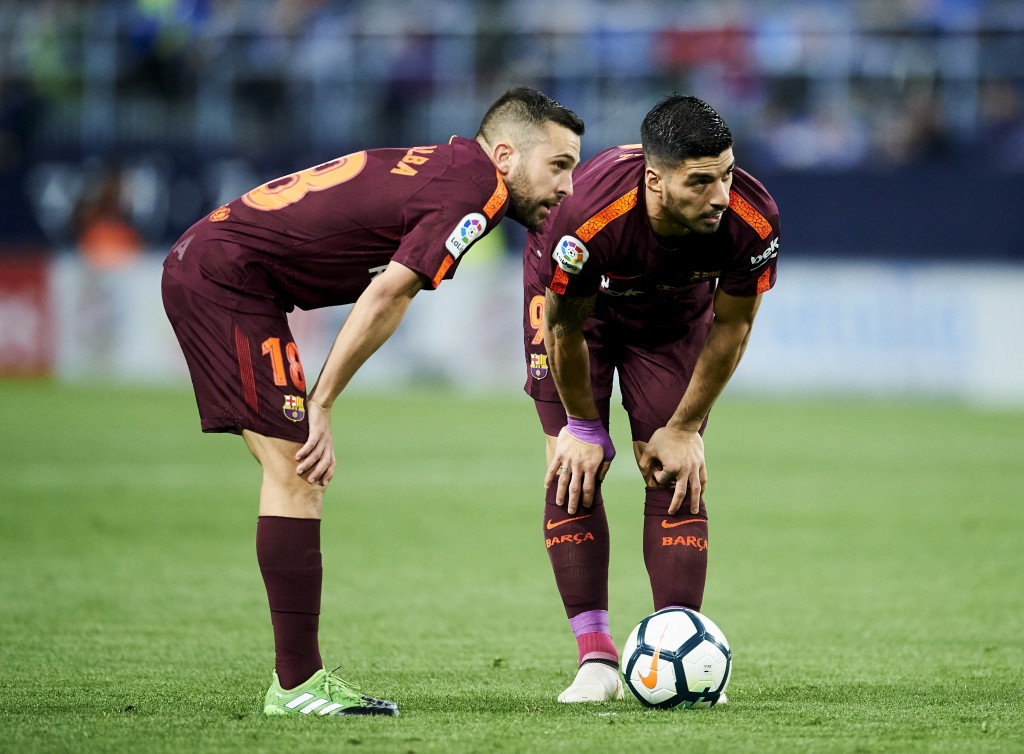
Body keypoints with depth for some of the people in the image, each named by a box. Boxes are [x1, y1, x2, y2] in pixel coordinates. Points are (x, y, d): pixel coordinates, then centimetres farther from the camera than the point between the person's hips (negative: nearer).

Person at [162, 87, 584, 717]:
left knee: (296, 475, 11)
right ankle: (297, 683, -10)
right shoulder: (475, 187, -12)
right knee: (296, 473, -10)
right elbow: (388, 293, -19)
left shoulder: (441, 165, 17)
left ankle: (299, 676, 11)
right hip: (230, 277, -10)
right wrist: (322, 406, -14)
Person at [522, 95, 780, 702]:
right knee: (575, 468, -11)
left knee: (678, 476, -8)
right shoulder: (588, 217, -43)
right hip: (575, 299, -2)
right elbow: (565, 326, -24)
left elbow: (732, 327, -16)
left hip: (674, 312, 2)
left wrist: (685, 429, -9)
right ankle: (596, 659, -7)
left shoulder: (753, 221, -35)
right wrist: (584, 427, -12)